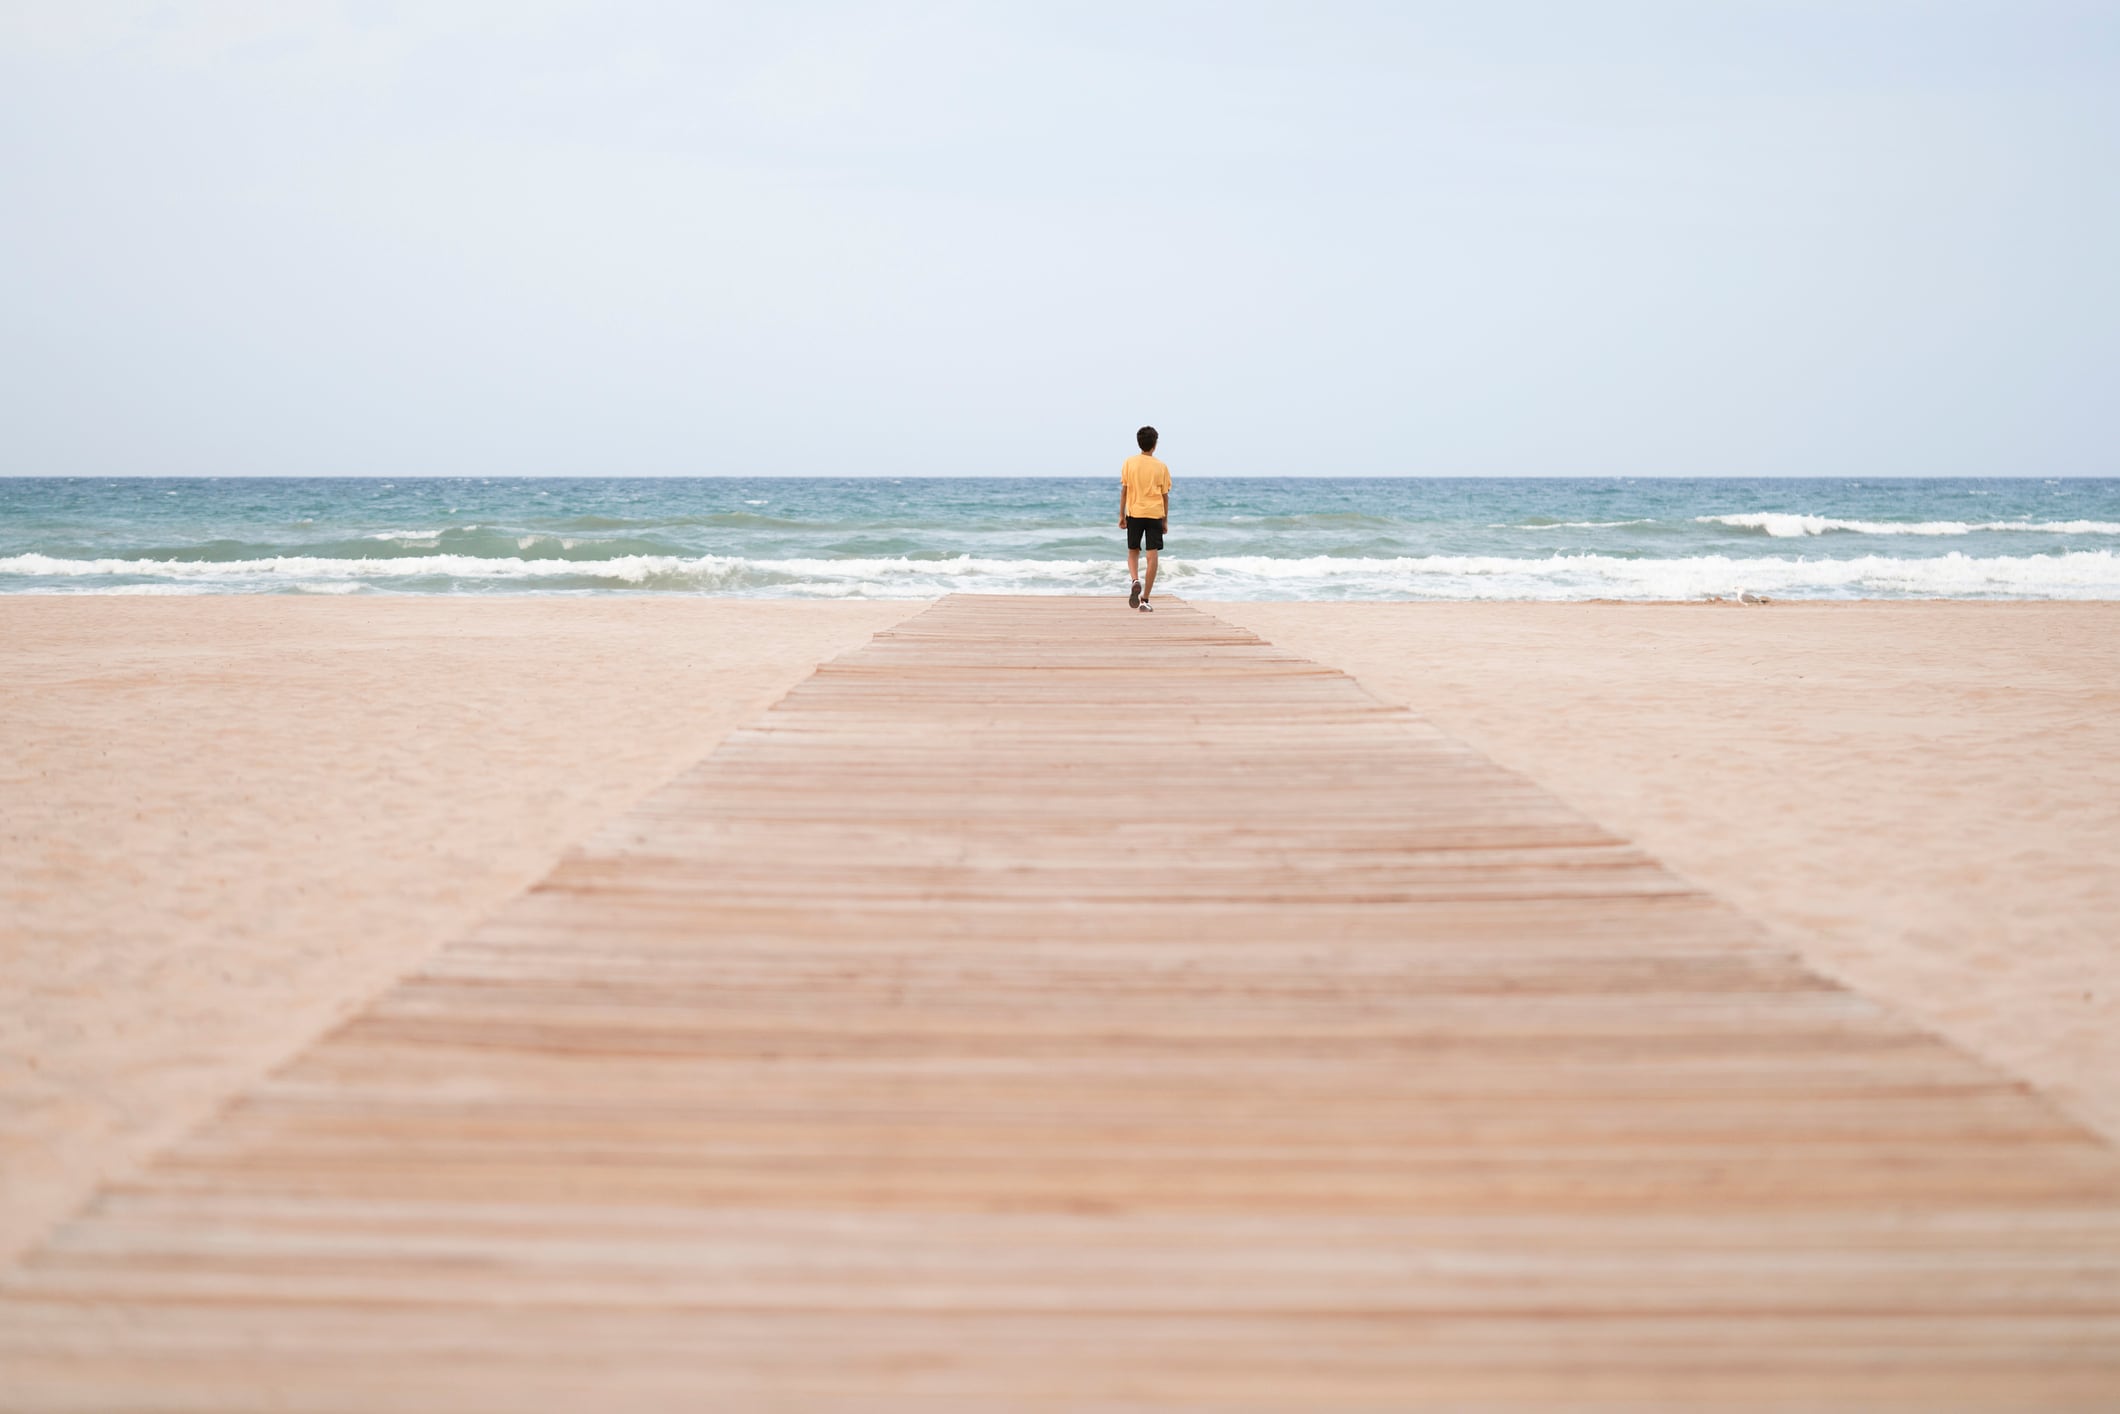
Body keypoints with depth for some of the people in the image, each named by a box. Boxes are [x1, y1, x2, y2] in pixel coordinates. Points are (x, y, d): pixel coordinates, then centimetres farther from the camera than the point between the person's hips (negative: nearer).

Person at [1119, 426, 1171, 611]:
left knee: (1133, 552, 16)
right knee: (1152, 555, 1)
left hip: (1134, 513, 1)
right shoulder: (1161, 467, 1)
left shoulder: (1129, 463, 0)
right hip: (1155, 514, -1)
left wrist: (1121, 515, 5)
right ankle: (1145, 599, -2)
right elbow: (1165, 495, 4)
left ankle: (1135, 581, -14)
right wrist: (1165, 520, 12)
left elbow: (1124, 490, 0)